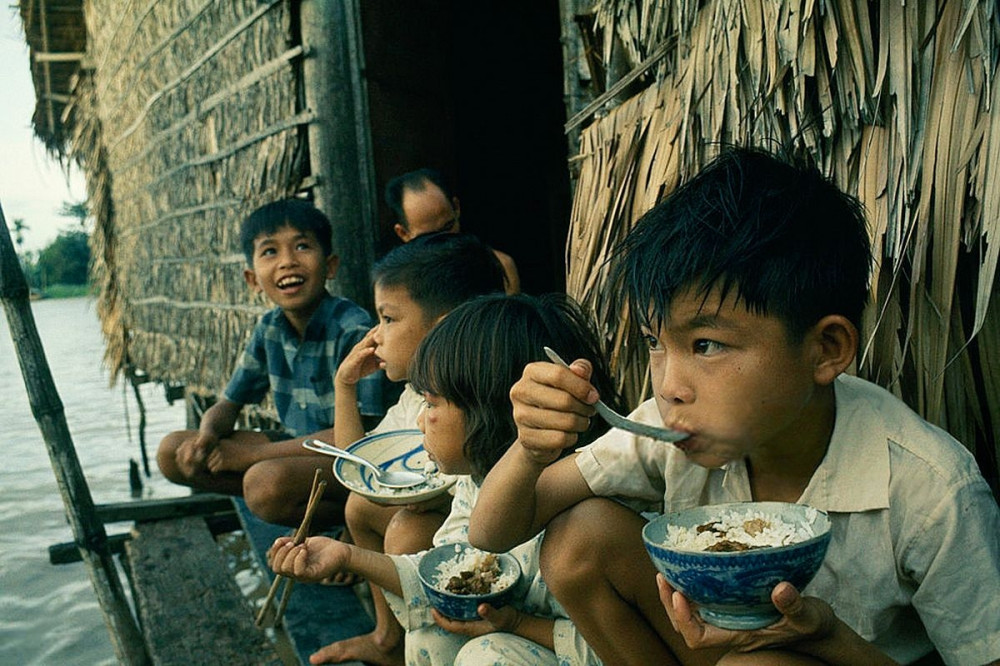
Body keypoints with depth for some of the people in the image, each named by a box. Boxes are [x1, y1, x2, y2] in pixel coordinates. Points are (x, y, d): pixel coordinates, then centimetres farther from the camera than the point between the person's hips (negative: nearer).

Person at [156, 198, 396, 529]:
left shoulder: (353, 330, -20)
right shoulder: (269, 330, 1)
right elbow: (228, 404, 12)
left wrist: (251, 455, -20)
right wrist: (207, 436, -15)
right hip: (298, 446, 8)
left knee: (265, 483, -36)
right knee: (173, 453, 0)